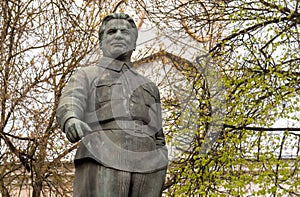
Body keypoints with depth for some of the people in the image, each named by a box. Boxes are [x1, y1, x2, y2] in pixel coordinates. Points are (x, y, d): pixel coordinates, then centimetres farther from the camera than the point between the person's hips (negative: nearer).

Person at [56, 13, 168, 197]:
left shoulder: (149, 87, 29)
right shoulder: (86, 76, 17)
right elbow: (70, 104, -6)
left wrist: (160, 178, 10)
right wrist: (71, 121, -31)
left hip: (147, 168, 4)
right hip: (101, 165, -4)